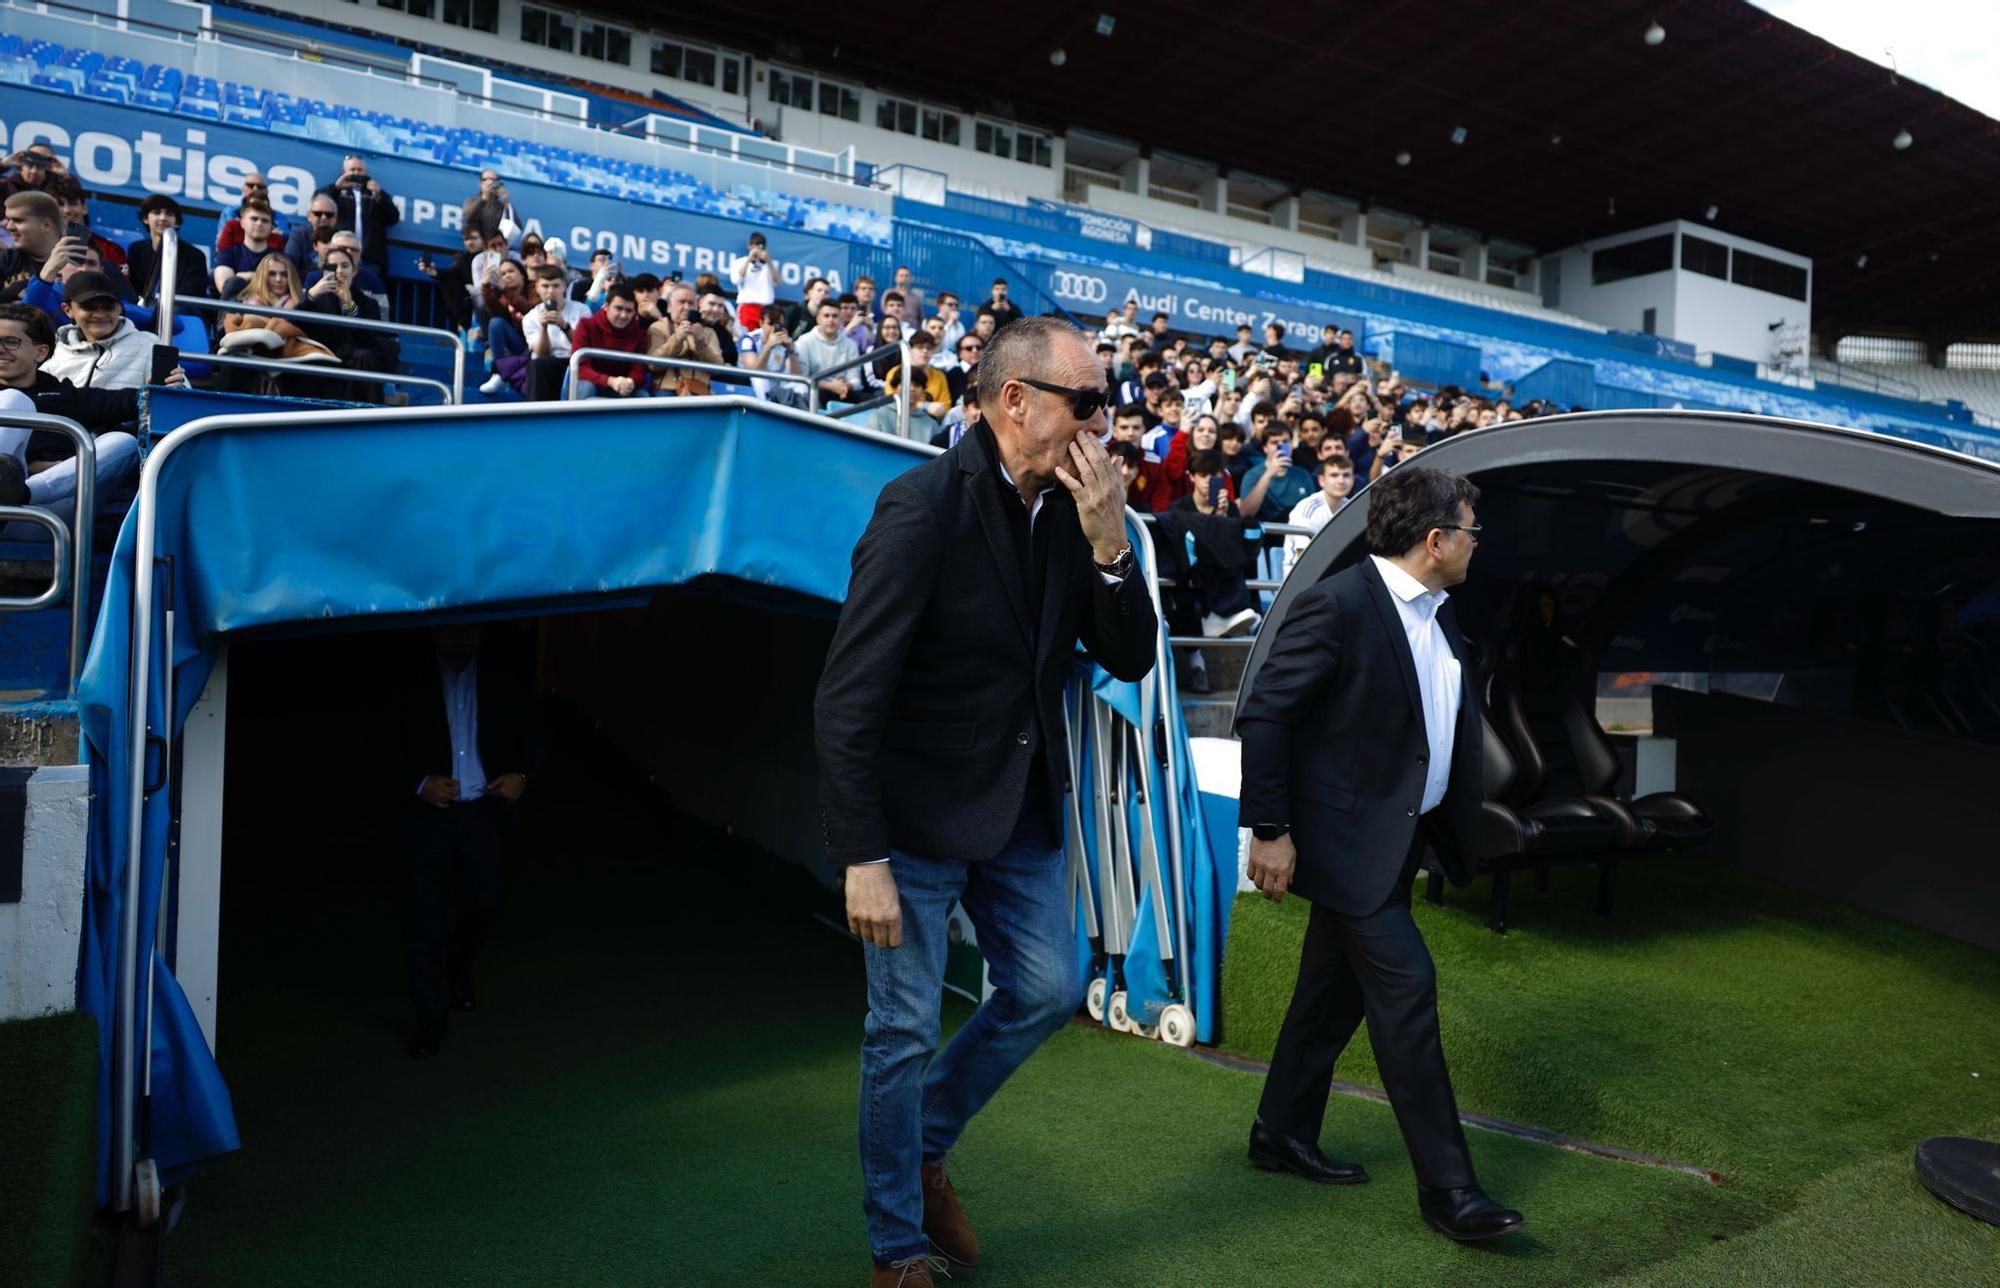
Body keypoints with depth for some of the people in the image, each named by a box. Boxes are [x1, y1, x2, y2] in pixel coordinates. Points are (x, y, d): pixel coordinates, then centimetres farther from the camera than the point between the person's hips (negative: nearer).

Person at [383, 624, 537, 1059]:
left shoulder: (505, 676, 1)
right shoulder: (410, 679, -5)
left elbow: (528, 737, 9)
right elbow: (388, 752, -1)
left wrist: (522, 775, -9)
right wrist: (419, 784, -16)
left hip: (485, 810, 2)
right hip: (426, 812, -1)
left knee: (485, 903, 6)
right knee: (425, 919, 1)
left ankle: (456, 969, 39)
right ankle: (430, 1019, 13)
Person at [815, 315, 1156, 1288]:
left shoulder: (1069, 509, -1)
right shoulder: (925, 506, -20)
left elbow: (1130, 660, 0)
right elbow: (847, 699, -22)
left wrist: (1108, 544, -16)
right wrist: (862, 858, -22)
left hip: (1020, 807, 7)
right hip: (917, 815, -6)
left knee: (1049, 991, 14)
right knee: (905, 1033, 5)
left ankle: (924, 1149, 38)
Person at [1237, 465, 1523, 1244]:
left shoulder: (1437, 612, 10)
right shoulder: (1339, 604, -18)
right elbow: (1264, 714, -18)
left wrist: (1453, 827, 11)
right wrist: (1269, 830, -19)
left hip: (1398, 836, 9)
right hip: (1348, 836, -9)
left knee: (1335, 989, 16)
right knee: (1406, 989, -8)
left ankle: (1282, 1136, 31)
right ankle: (1447, 1188, 4)